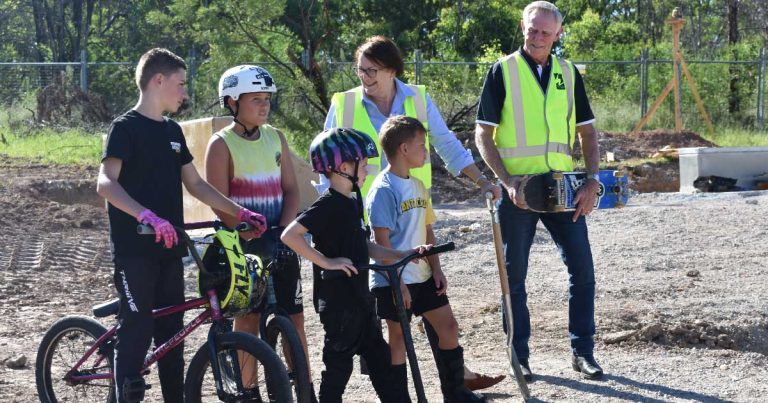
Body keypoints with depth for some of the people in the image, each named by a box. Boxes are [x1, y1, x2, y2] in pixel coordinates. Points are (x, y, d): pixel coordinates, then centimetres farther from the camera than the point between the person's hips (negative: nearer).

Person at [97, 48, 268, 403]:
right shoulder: (126, 127, -9)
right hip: (134, 250, -7)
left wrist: (240, 212, 11)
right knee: (136, 331, -9)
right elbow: (105, 183, -22)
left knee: (171, 332, 9)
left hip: (168, 249, 7)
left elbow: (195, 184, 20)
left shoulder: (172, 131, 14)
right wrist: (146, 215, -36)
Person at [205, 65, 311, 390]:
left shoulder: (276, 138, 8)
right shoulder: (222, 144, -7)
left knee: (294, 317, 3)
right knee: (248, 317, 1)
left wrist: (282, 230, -10)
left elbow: (291, 189, 6)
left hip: (280, 242, 4)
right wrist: (255, 235, -20)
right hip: (242, 246, -4)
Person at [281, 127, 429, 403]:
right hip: (337, 299, -9)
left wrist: (400, 255, 10)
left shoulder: (352, 204, 12)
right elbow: (290, 235, -25)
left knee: (378, 354, 14)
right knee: (339, 361, -1)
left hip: (359, 296, 9)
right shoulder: (328, 205, -17)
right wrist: (326, 262, -24)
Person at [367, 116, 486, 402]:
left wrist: (436, 269, 7)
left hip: (422, 276, 8)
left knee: (448, 326, 8)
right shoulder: (383, 190, -16)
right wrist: (396, 282, -20)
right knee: (398, 336, 0)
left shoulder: (417, 186, 11)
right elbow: (382, 239, -19)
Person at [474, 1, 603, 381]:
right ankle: (519, 356, 13)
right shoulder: (503, 71, -1)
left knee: (582, 269, -1)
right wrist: (507, 181, -14)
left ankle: (583, 351, 9)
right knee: (514, 275, 3)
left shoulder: (568, 73, 9)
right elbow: (483, 134, -3)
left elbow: (587, 131, 12)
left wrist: (592, 179, -3)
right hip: (518, 189, -3)